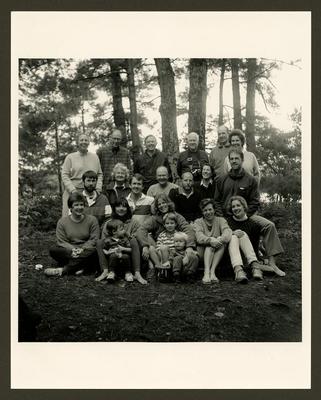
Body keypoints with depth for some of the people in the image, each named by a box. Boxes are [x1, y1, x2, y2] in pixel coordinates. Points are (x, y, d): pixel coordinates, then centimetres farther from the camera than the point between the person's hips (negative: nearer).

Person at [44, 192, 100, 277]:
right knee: (53, 250, -25)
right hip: (68, 251, 1)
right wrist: (73, 250, -22)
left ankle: (63, 270, -32)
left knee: (93, 251, -35)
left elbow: (94, 239, -5)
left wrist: (82, 249, -22)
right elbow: (61, 241, -3)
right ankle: (80, 266, -30)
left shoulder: (92, 220, 3)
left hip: (85, 250, -1)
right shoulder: (62, 221, 5)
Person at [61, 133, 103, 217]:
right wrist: (73, 190, -10)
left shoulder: (94, 157, 14)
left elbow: (99, 174, 16)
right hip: (72, 193, -2)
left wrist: (98, 189, 2)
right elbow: (64, 175, 1)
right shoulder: (70, 157, 6)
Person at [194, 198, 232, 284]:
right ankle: (206, 272, -43)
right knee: (210, 245, -29)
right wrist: (210, 240, -35)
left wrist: (220, 239, -34)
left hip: (218, 254, 1)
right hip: (202, 253, -1)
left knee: (222, 242, -26)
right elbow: (199, 237, -14)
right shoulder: (198, 222, 8)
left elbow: (228, 233, -11)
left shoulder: (220, 220, 11)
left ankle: (212, 271, -33)